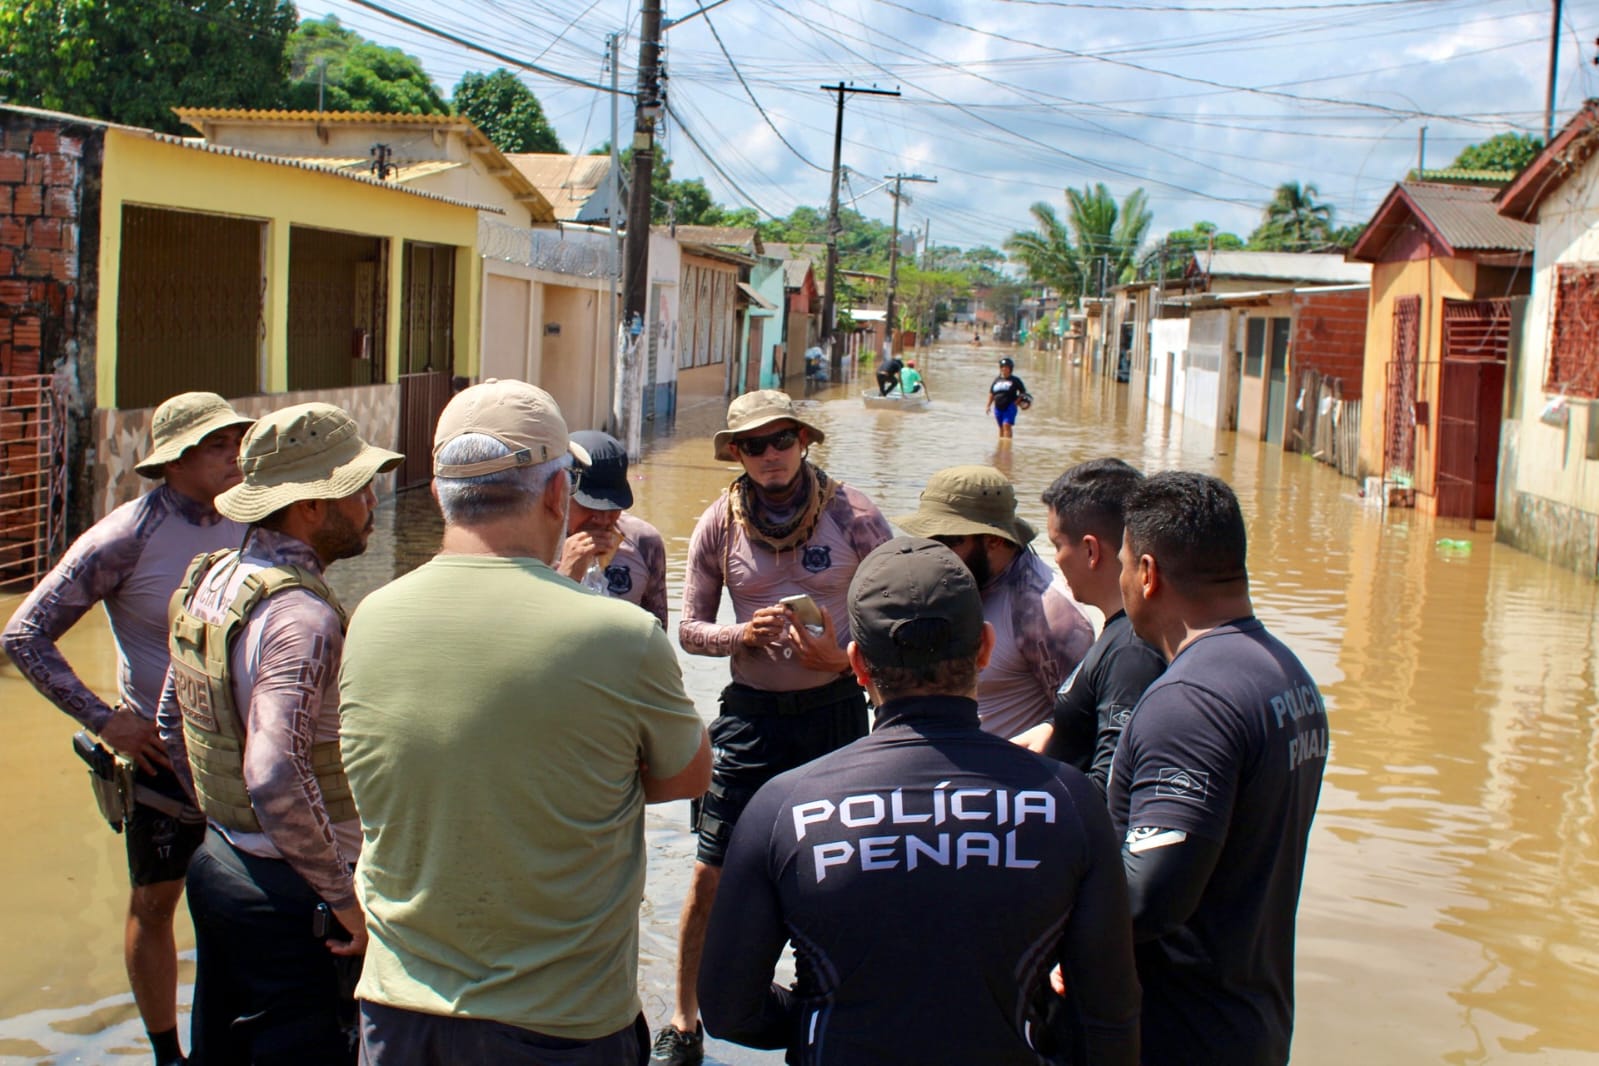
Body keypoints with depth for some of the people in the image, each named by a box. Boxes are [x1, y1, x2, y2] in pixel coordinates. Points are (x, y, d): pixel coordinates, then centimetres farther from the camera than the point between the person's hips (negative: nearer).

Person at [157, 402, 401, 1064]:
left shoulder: (213, 579, 4)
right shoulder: (301, 614, -24)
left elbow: (172, 724, 16)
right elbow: (276, 780, -33)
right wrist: (346, 897, -23)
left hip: (216, 862, 9)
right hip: (290, 890, -9)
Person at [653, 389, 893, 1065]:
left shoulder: (851, 515, -6)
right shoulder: (720, 525, -2)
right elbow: (690, 629, 4)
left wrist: (841, 656, -18)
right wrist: (744, 635, -16)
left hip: (835, 709, 0)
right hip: (752, 712, 1)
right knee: (711, 875, 0)